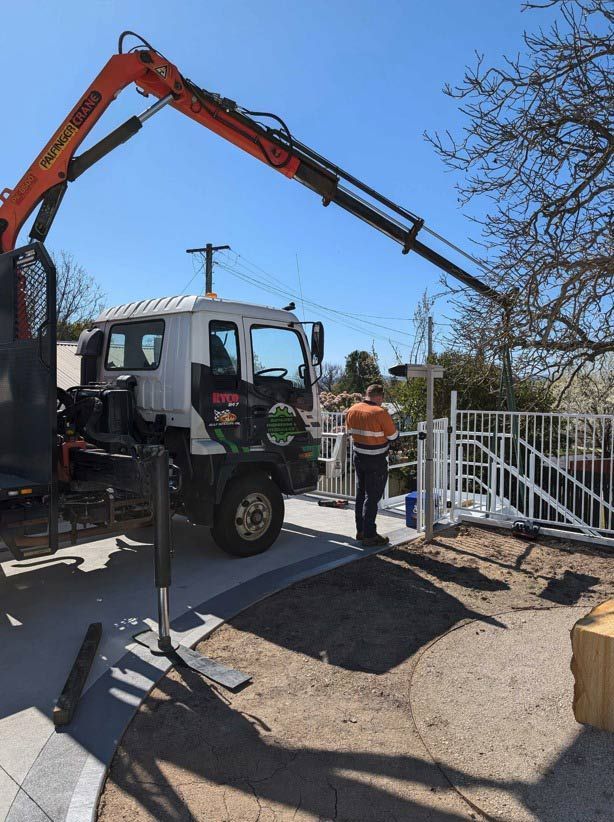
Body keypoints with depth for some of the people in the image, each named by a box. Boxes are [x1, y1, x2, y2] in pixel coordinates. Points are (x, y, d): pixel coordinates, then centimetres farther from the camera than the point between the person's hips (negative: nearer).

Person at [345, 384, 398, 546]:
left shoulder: (352, 410, 0)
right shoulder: (380, 412, -20)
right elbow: (393, 436, -11)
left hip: (358, 457, 7)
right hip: (376, 461, -7)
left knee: (360, 494, 16)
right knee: (372, 497, 1)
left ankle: (360, 531, 25)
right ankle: (369, 536, 7)